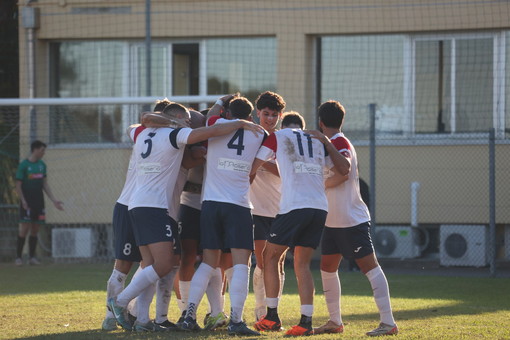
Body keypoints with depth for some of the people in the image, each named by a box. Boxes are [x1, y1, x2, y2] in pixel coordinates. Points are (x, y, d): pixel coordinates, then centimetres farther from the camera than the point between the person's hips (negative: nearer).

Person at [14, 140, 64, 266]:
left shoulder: (42, 165, 10)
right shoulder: (24, 165, -8)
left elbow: (45, 184, 14)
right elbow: (18, 185, -8)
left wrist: (54, 200, 9)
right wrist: (23, 201, -16)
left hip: (39, 202, 6)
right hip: (27, 202, -6)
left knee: (35, 230, 5)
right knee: (24, 228, -9)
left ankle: (32, 257, 11)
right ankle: (18, 257, -4)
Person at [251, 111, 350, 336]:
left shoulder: (277, 137, 8)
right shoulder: (318, 142, 19)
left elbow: (252, 168, 9)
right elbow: (344, 168, 22)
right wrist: (327, 143, 23)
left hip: (294, 207, -5)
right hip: (320, 207, 5)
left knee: (270, 257, 11)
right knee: (302, 264, 10)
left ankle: (272, 317, 8)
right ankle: (306, 322, -1)